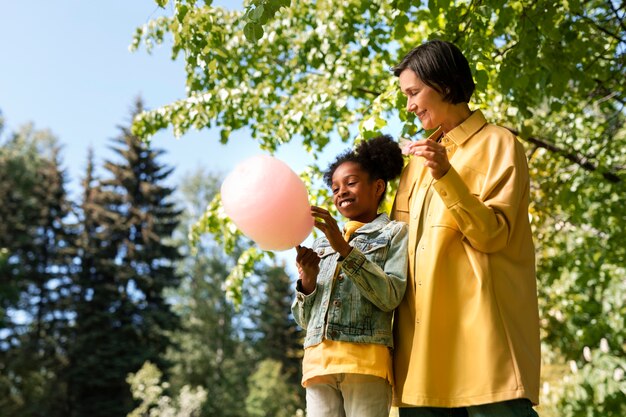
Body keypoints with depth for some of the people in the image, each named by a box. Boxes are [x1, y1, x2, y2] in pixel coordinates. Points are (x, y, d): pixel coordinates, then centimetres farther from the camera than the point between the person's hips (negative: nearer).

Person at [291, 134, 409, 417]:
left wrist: (344, 249, -12)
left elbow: (391, 297, -7)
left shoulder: (394, 232, 10)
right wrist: (307, 282, -1)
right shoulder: (322, 242, 23)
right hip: (318, 361, 4)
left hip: (365, 360, -4)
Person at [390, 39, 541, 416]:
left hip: (480, 326, -5)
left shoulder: (498, 144, 4)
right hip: (424, 335, 6)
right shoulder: (419, 157, 22)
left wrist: (446, 176, -18)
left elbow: (492, 235, -8)